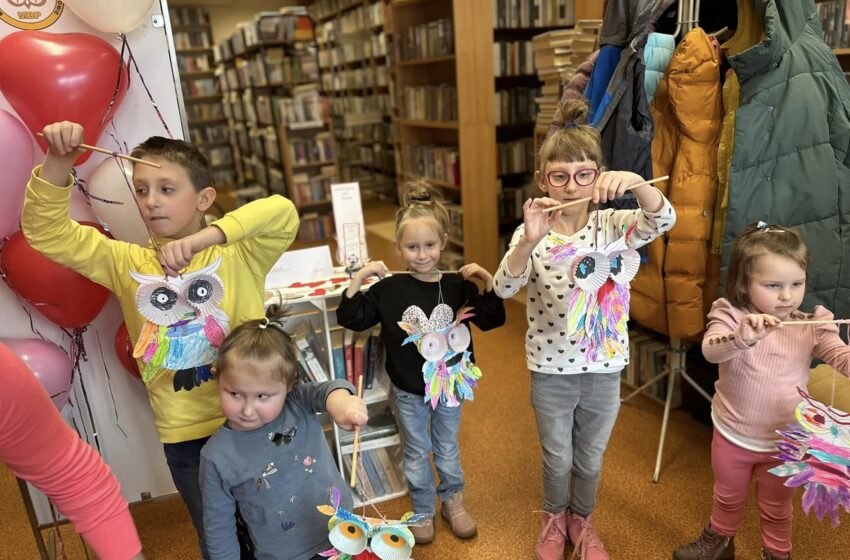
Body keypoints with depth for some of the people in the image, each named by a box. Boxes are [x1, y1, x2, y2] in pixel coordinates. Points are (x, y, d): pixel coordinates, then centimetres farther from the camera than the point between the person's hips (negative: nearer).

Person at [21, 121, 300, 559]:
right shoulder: (127, 264, -2)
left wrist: (203, 237, -32)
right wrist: (58, 163, -20)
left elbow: (282, 212, -24)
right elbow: (46, 232, -5)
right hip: (185, 437, 2)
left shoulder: (238, 254, -9)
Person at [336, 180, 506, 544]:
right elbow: (350, 318, -9)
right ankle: (423, 512, 41)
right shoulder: (389, 289, -13)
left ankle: (453, 503, 46)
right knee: (417, 453, 18)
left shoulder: (458, 286, -10)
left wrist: (488, 282, -18)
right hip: (409, 391, -1)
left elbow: (492, 319, -4)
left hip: (449, 385, 1)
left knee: (448, 450, 21)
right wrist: (357, 280, -21)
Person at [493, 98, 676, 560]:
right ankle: (554, 518, 48)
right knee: (557, 458, 18)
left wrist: (636, 182, -45)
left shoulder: (612, 225, -8)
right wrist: (529, 241, -42)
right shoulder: (532, 232, -12)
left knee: (590, 459, 21)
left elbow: (663, 219, -25)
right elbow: (504, 287, -25)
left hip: (603, 367, 1)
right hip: (550, 369, -1)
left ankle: (582, 520, 49)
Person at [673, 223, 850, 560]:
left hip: (783, 441, 1)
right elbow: (711, 351, -37)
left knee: (776, 508, 23)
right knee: (728, 498, 25)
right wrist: (741, 338, -58)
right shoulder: (730, 316, -19)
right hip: (732, 436, 0)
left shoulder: (813, 326, -11)